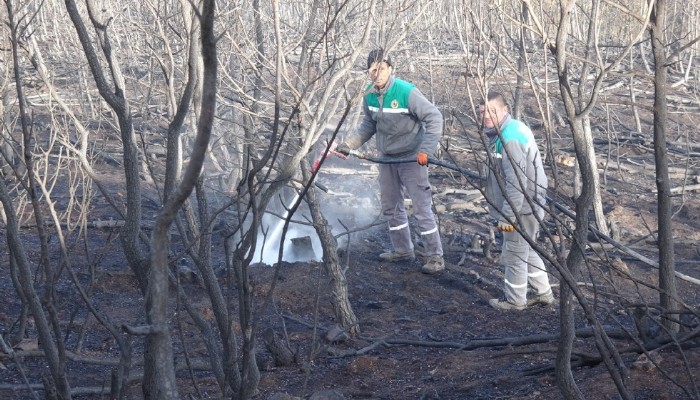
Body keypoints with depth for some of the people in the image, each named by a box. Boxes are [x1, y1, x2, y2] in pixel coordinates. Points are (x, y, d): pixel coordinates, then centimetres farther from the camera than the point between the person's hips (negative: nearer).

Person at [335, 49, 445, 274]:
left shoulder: (406, 92, -23)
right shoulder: (370, 95, -4)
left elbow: (434, 118, -23)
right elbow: (368, 125, 9)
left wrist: (426, 150, -28)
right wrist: (348, 144, -2)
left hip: (412, 158, -7)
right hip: (387, 158, 7)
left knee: (421, 208, -4)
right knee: (391, 207, 15)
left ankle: (435, 257, 6)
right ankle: (402, 250, 31)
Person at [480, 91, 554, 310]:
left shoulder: (510, 139, -25)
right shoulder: (513, 128, 7)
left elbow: (516, 183, -27)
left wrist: (507, 216, -23)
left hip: (521, 209, -10)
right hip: (528, 205, 10)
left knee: (514, 255, 6)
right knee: (527, 251, 22)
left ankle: (514, 300, 21)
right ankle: (543, 292, 33)